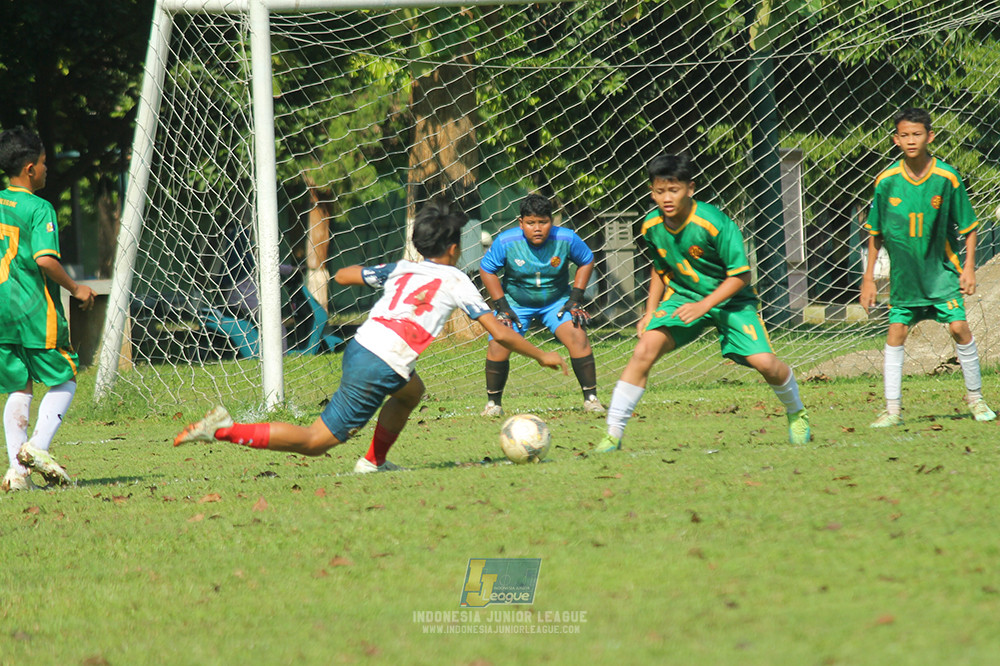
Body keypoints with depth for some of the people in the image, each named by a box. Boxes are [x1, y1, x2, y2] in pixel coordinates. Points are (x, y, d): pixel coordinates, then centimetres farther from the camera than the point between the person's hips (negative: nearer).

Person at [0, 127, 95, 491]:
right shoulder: (39, 208, -10)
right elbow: (45, 259, -21)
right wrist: (76, 288, -8)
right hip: (35, 311, -6)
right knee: (64, 380, 7)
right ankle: (37, 446, -11)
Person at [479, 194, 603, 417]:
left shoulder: (567, 239, -18)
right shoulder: (506, 242, -21)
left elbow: (586, 261, 0)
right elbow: (487, 269, -5)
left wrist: (576, 297, -7)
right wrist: (501, 305, -10)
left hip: (556, 302, 0)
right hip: (516, 303, 0)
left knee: (577, 337, -20)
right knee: (498, 345, -18)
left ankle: (591, 398, -7)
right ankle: (493, 403, 2)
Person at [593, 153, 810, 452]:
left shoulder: (714, 223, -26)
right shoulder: (652, 226, -9)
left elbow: (740, 275, -20)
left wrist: (704, 305, -29)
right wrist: (650, 311, 3)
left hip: (730, 298, -3)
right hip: (682, 295, 3)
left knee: (764, 362, -18)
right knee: (646, 347, -20)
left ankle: (796, 414, 16)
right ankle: (613, 433, -15)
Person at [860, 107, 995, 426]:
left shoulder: (947, 178, -10)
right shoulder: (887, 181, -6)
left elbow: (968, 226, 1)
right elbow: (875, 233, 5)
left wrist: (969, 266, -7)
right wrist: (868, 277, 4)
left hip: (941, 269, -1)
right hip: (904, 273, 1)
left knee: (959, 328, -8)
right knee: (896, 334, -1)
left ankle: (975, 397, 10)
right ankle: (893, 408, 7)